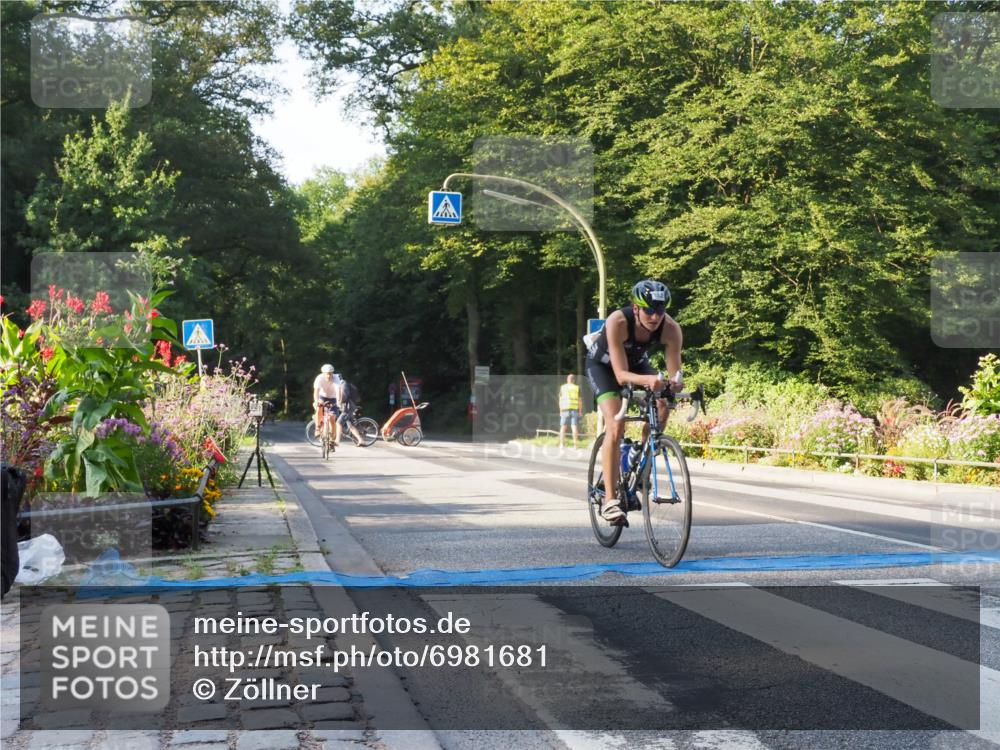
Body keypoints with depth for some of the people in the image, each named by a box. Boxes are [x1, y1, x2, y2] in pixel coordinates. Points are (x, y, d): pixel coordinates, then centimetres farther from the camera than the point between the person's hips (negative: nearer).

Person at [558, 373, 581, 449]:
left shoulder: (562, 387, 5)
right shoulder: (577, 388, 4)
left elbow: (560, 400, 4)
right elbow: (579, 400, 2)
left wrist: (560, 411, 8)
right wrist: (580, 411, 8)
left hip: (565, 409, 1)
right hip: (575, 409, -1)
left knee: (563, 427, 4)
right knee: (575, 427, -1)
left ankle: (561, 444, -2)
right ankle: (575, 444, -6)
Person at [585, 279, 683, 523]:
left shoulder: (671, 329, -29)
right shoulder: (618, 322, -38)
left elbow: (675, 370, -25)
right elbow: (621, 375, -40)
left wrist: (676, 382, -49)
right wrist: (647, 379, -59)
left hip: (637, 363, 4)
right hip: (603, 364, -4)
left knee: (660, 408, -22)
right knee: (616, 426, -23)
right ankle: (610, 499, -21)